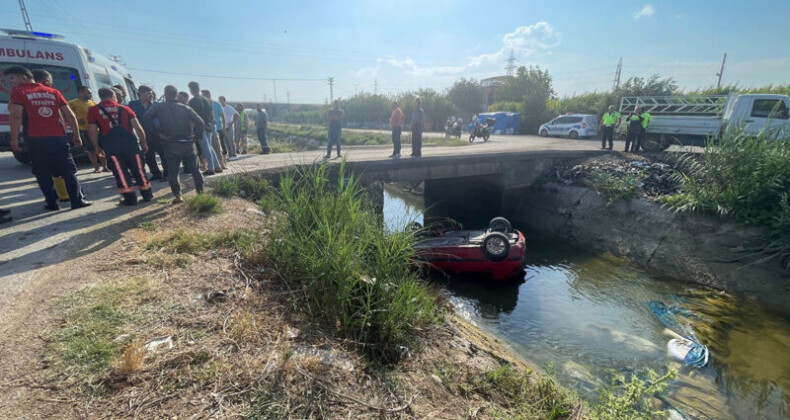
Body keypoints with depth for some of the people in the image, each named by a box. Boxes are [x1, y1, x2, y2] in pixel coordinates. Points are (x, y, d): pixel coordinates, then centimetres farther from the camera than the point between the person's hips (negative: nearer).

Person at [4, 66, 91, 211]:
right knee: (68, 171, 6)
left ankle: (52, 203, 7)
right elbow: (70, 115, 7)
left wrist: (14, 139, -3)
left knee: (43, 173, 7)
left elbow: (16, 116, -9)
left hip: (36, 140, -3)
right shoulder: (53, 92, 13)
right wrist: (76, 135, 13)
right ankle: (77, 200, 1)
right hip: (58, 137, 3)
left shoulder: (18, 92, 2)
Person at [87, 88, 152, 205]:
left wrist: (97, 147, 17)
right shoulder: (124, 109, 13)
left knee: (120, 171, 5)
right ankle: (147, 194, 17)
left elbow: (92, 131, 7)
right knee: (138, 169, 10)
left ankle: (130, 198, 6)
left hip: (110, 144, -1)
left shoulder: (93, 110, 12)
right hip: (129, 141, 1)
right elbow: (138, 128, 6)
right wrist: (143, 143, 14)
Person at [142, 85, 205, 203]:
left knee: (172, 172, 7)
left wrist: (157, 133, -5)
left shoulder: (158, 107, 2)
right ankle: (200, 191, 16)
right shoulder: (185, 108, 4)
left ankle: (177, 195, 4)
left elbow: (146, 119, -14)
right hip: (188, 144, 1)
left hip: (170, 145, -1)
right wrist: (196, 136, 1)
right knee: (194, 169, 12)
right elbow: (200, 123, -8)